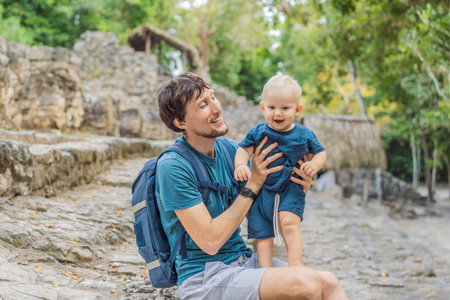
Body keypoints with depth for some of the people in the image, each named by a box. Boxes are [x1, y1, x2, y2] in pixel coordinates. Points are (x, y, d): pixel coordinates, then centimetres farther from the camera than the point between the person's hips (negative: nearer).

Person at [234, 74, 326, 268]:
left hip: (291, 189, -1)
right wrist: (241, 165, -20)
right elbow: (244, 149, 1)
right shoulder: (258, 132, 1)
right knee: (262, 234, -1)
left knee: (289, 222, -25)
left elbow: (321, 152, 12)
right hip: (261, 190, 2)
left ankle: (295, 263, -21)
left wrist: (315, 164, -11)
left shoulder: (304, 134, 2)